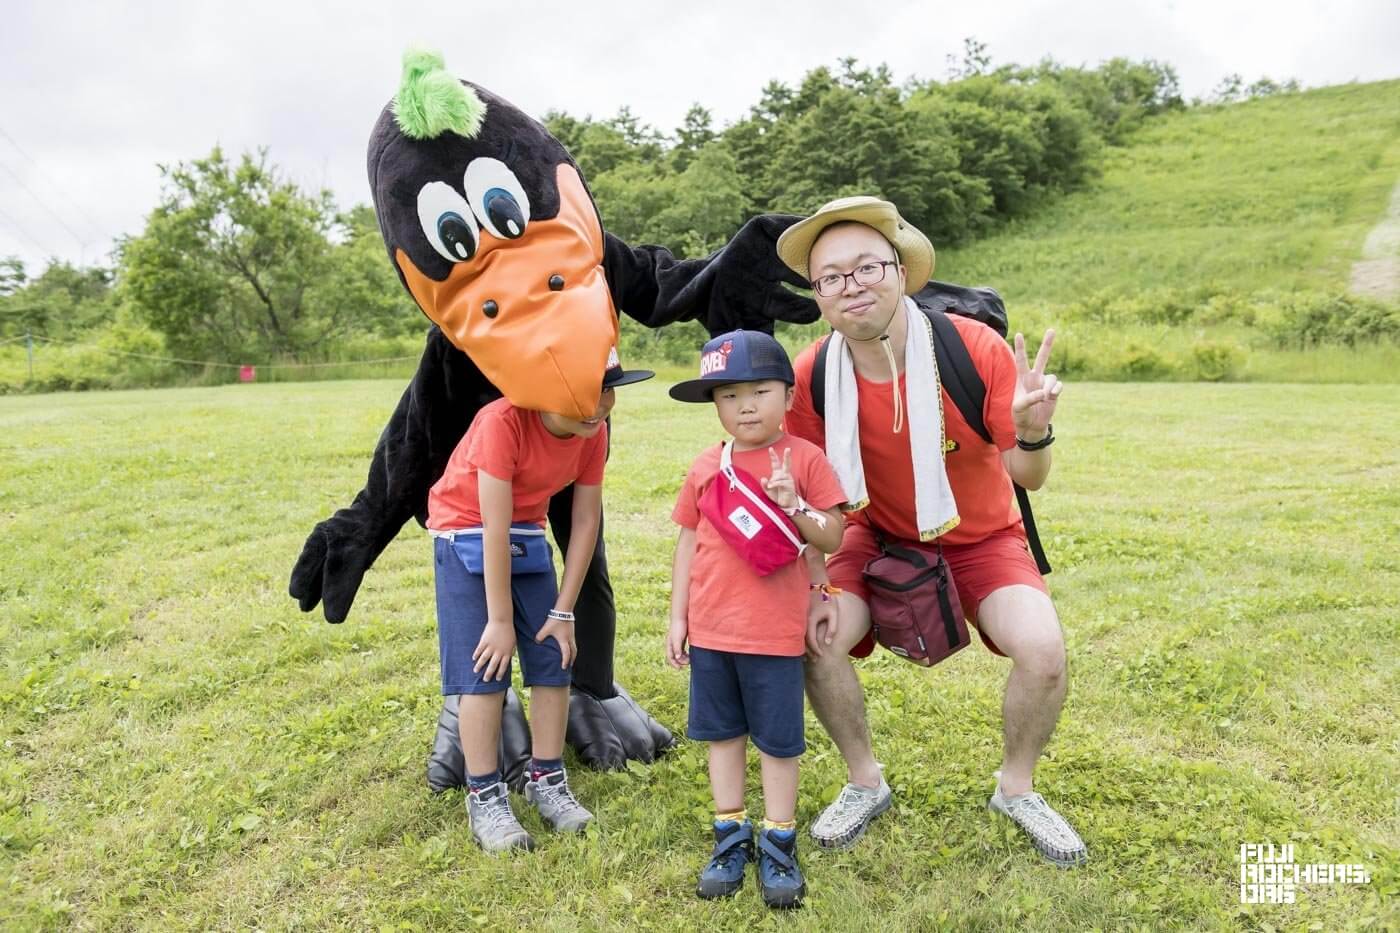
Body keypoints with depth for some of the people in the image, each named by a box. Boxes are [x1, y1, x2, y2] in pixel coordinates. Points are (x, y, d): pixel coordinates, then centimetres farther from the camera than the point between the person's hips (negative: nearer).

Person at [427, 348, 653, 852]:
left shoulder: (593, 431, -13)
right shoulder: (503, 422, -31)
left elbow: (586, 521, -8)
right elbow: (495, 528, -28)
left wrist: (563, 612, -7)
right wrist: (500, 620, -22)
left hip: (528, 536, 5)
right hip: (466, 537, -5)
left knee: (554, 661, 2)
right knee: (485, 669, -9)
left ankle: (547, 780, 17)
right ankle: (484, 797, 5)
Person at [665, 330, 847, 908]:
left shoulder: (805, 459, -7)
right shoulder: (706, 467, 3)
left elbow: (833, 539, -6)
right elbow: (688, 543, 8)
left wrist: (794, 504, -24)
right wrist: (677, 618, 7)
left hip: (775, 631, -3)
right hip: (710, 627, 4)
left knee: (777, 740, 7)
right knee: (722, 732, 14)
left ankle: (778, 843, 24)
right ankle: (731, 837, 29)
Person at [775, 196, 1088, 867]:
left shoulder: (975, 348, -24)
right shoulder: (811, 377, -20)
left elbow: (1027, 477, -18)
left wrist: (1033, 432, -40)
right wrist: (817, 590, -12)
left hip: (982, 537, -1)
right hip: (879, 536, 1)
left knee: (1042, 649, -23)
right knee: (812, 640, -20)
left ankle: (1016, 788, 10)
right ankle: (865, 783, 10)